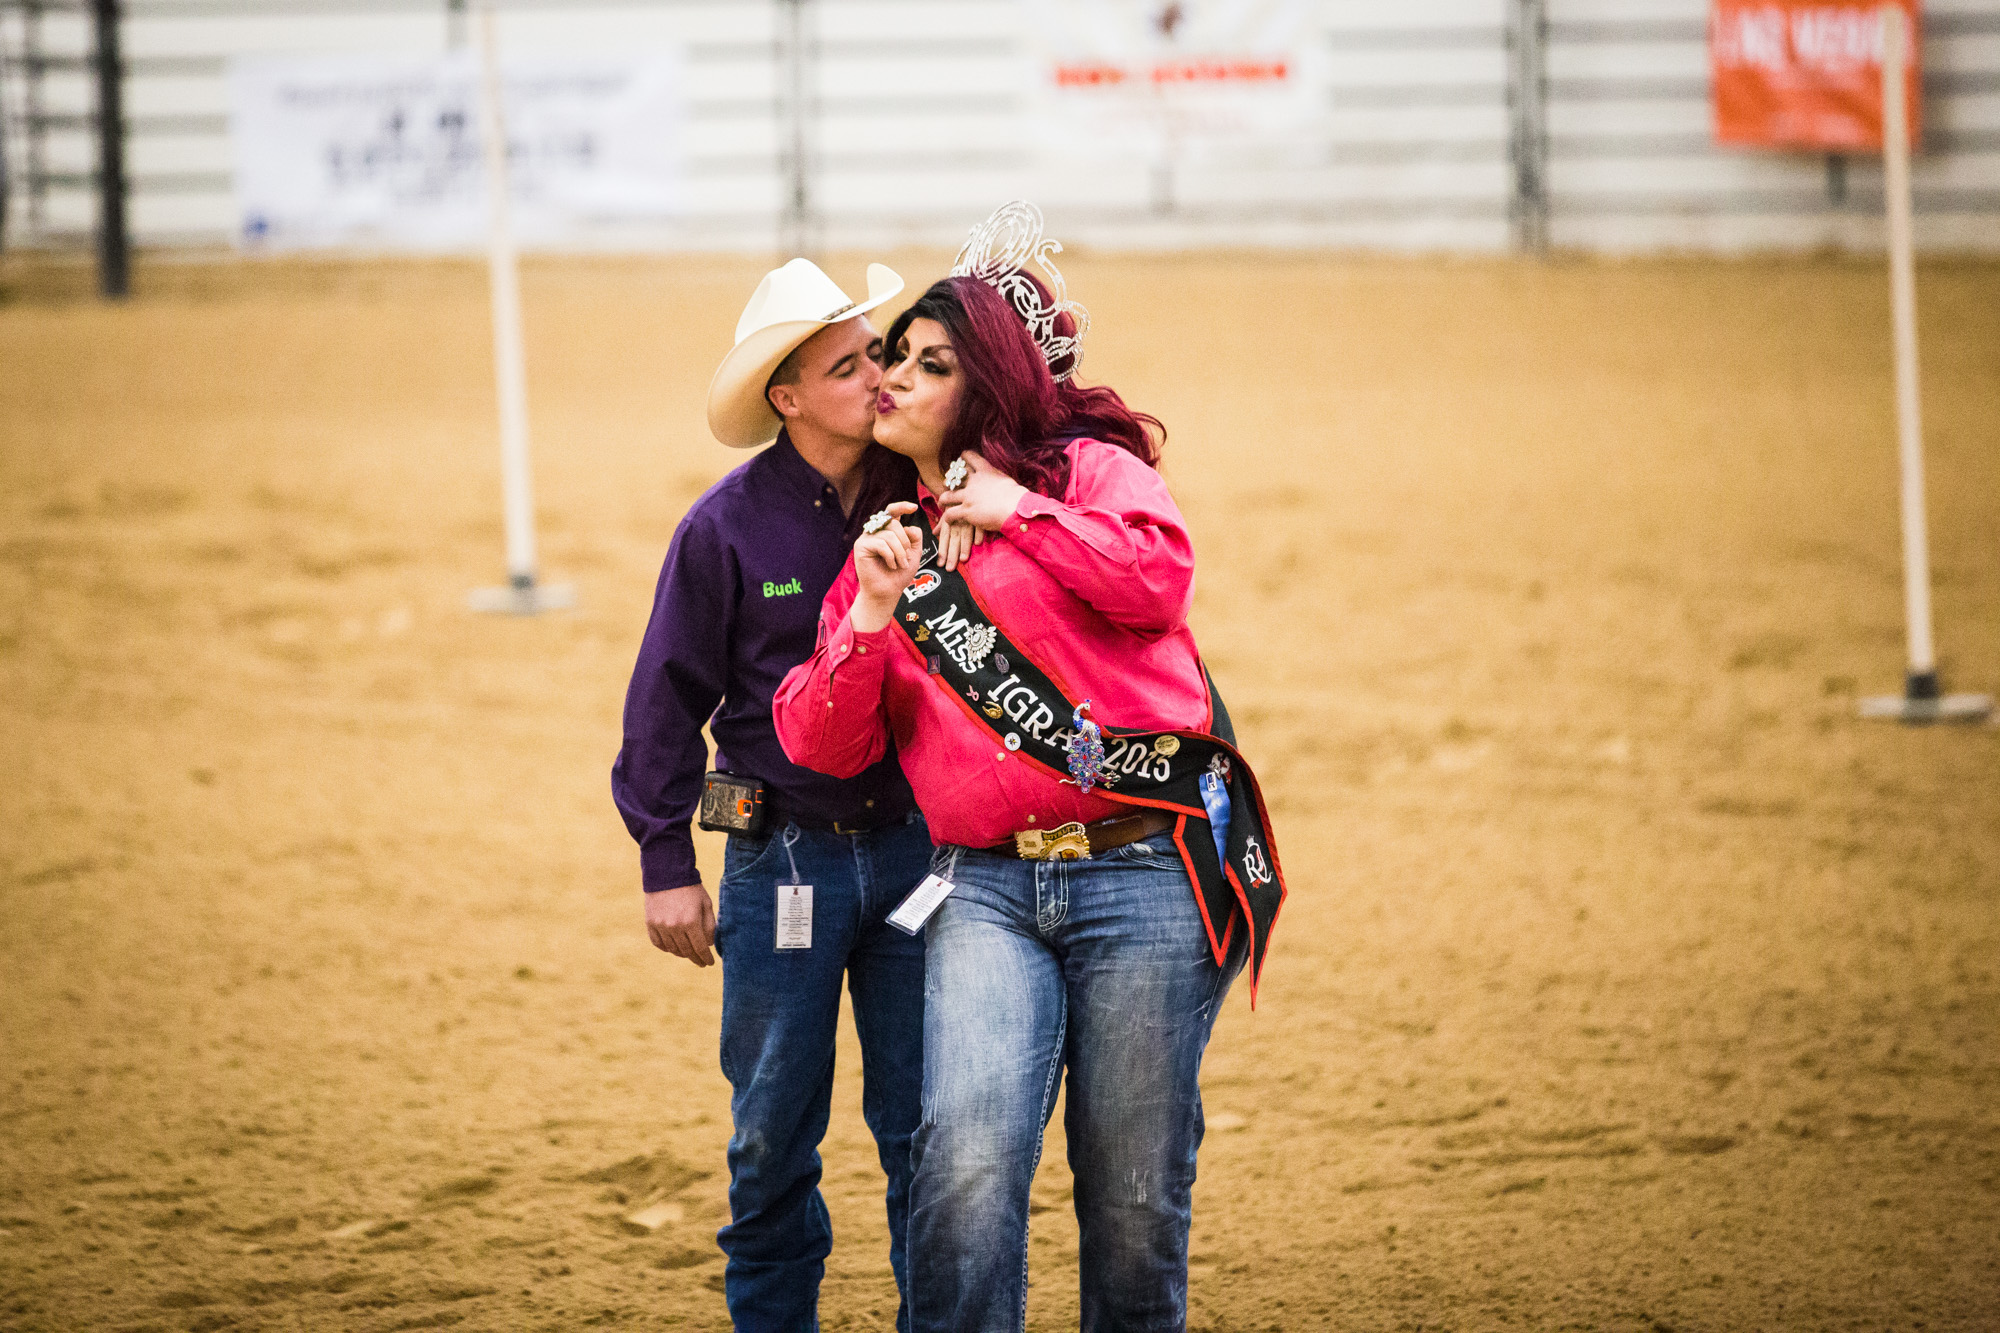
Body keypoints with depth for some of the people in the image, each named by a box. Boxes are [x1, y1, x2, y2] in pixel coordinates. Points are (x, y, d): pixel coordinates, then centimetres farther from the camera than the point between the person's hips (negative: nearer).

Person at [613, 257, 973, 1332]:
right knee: (774, 1132, 6)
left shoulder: (927, 497, -2)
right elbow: (667, 702, 0)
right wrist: (666, 864, 0)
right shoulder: (728, 527, -6)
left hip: (915, 844, 1)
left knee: (927, 1131, 3)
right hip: (781, 858, -1)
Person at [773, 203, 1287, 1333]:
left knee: (1135, 1197, 2)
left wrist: (1019, 511, -9)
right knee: (969, 1165, -18)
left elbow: (1158, 579, -18)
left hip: (1145, 871, -3)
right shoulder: (889, 540, 17)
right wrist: (871, 618, -3)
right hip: (986, 888, 3)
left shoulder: (1088, 468, 4)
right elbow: (823, 744, 11)